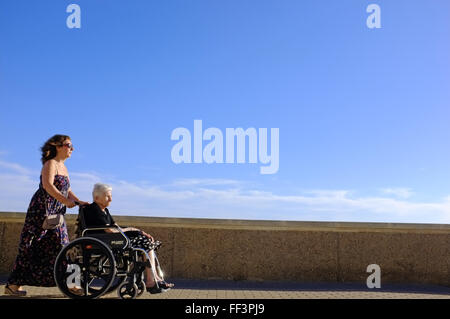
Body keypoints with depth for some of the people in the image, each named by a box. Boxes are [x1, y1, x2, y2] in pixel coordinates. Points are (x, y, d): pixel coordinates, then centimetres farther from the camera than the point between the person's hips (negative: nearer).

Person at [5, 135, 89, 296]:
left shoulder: (63, 167, 18)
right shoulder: (50, 164, -9)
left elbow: (67, 190, 16)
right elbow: (47, 185, -24)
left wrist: (78, 201, -1)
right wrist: (65, 201, -31)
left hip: (56, 213, 9)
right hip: (42, 210, -9)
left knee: (60, 248, 6)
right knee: (32, 246, -5)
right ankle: (13, 284, 4)